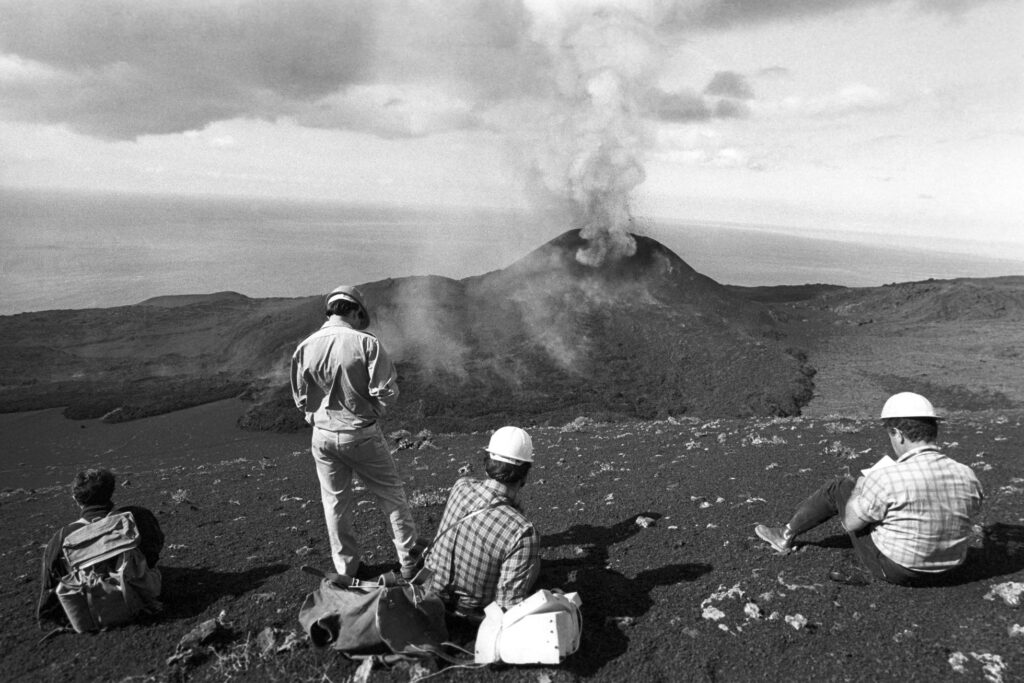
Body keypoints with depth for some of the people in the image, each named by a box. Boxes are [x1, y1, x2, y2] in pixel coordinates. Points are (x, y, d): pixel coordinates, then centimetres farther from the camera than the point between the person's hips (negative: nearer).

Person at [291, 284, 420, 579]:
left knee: (335, 503, 17)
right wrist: (371, 412, 4)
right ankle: (409, 562, 22)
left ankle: (347, 569, 30)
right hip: (362, 434, -3)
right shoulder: (366, 342, -16)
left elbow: (300, 397, 2)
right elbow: (386, 391, -15)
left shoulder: (305, 347, -7)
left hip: (323, 436, 3)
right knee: (392, 495, 14)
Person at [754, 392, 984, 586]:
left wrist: (861, 486, 5)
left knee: (838, 488, 9)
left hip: (892, 567, -5)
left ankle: (787, 535, 28)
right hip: (940, 571, 6)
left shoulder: (888, 479, -29)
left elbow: (850, 522, -14)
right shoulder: (967, 477, -14)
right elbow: (972, 510, 9)